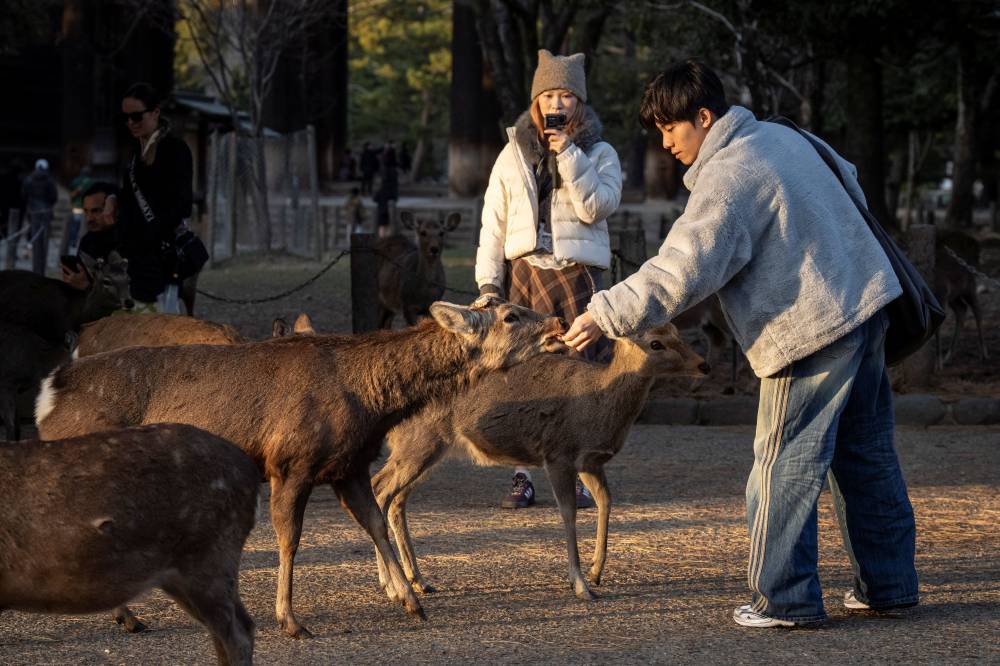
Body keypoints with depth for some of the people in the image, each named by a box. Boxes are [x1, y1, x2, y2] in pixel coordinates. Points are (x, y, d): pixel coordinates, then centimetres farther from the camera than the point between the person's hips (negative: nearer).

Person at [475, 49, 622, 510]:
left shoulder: (600, 154, 7)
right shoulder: (515, 153, 10)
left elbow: (597, 207, -11)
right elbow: (493, 222, 9)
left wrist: (568, 154, -14)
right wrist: (488, 281, 1)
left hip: (578, 277, -1)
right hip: (526, 273, 1)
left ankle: (576, 476, 2)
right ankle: (521, 477, 1)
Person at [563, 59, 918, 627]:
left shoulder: (727, 179, -19)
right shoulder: (781, 136, 10)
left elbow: (679, 273, -25)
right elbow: (849, 183, 25)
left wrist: (606, 315, -20)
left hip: (813, 327, -10)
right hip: (866, 304, 10)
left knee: (787, 463, -2)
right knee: (867, 452, 16)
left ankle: (785, 598, 0)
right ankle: (889, 584, 23)